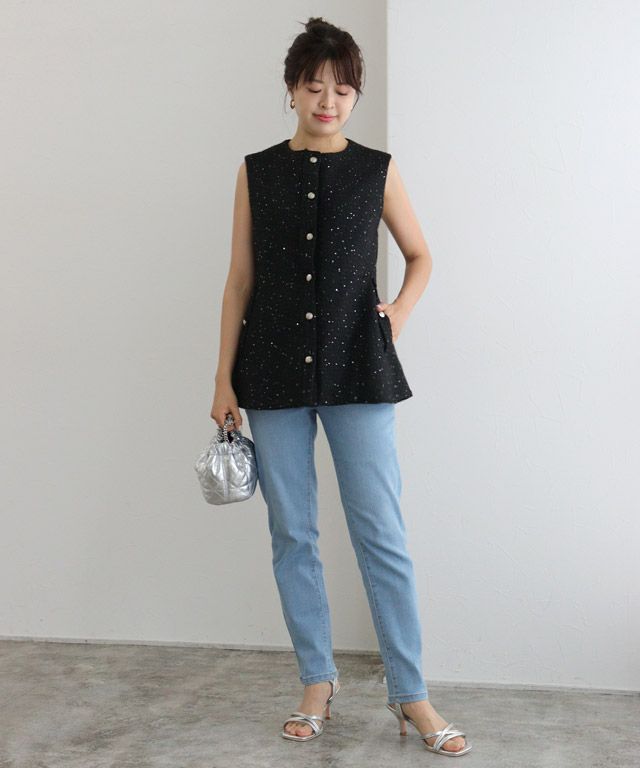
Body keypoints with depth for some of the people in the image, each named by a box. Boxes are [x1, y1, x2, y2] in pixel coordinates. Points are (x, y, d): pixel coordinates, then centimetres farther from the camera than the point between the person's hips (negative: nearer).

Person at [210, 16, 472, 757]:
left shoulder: (377, 170, 3)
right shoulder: (256, 172, 5)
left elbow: (420, 257, 17)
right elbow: (240, 280, 6)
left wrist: (397, 318, 1)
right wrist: (225, 378, 2)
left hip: (357, 370, -1)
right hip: (274, 371, 2)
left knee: (381, 534, -2)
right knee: (292, 534, 6)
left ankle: (411, 694, 8)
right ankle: (318, 682, 20)